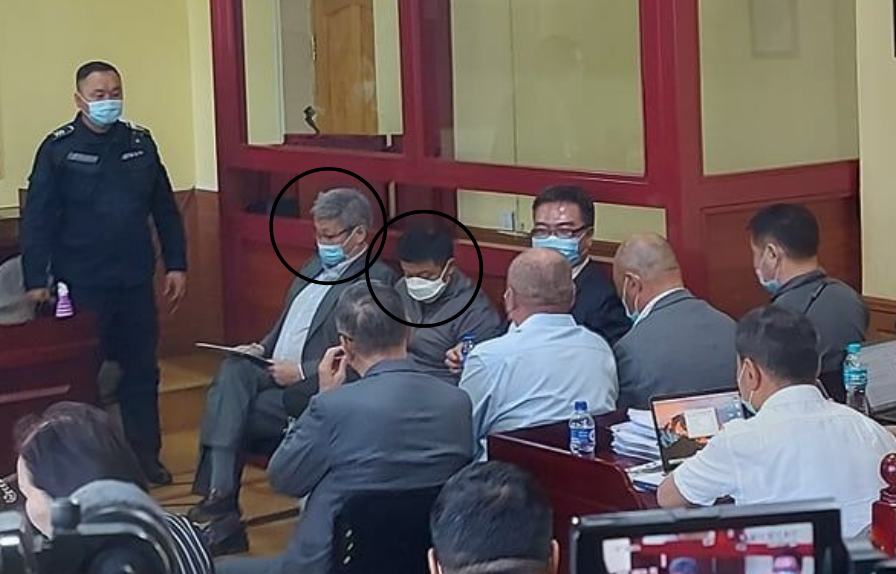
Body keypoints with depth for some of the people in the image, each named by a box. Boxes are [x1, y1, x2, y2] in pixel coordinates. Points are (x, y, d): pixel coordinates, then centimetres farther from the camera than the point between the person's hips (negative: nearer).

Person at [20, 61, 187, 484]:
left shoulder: (140, 143, 6)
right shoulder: (59, 149, -5)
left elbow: (165, 209, 12)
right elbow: (37, 218, -7)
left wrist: (176, 265, 7)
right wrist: (36, 280, -12)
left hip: (135, 283, 4)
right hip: (81, 286, -4)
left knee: (142, 371, 9)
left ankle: (146, 457, 20)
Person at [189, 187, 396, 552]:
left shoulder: (377, 280, -6)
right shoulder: (315, 268, 22)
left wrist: (302, 371, -19)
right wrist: (263, 348, 8)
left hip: (312, 390, -7)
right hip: (273, 372, 7)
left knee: (228, 413, -22)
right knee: (233, 371, -23)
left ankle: (221, 504, -13)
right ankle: (218, 493, -29)